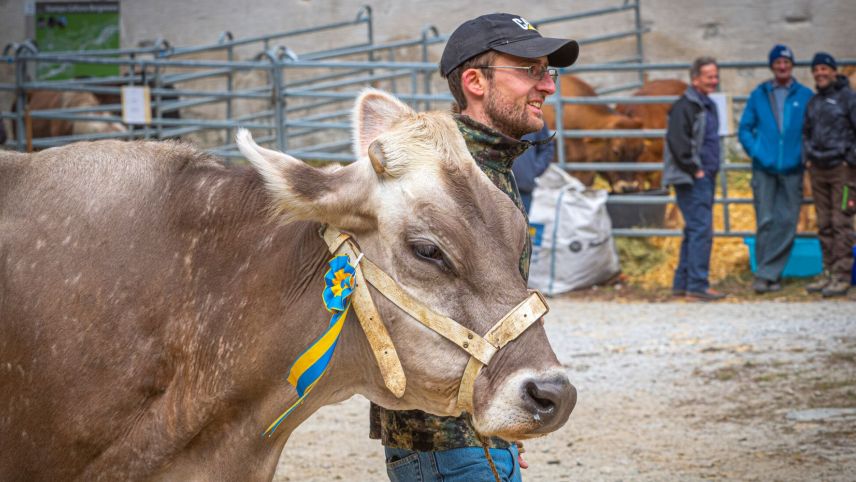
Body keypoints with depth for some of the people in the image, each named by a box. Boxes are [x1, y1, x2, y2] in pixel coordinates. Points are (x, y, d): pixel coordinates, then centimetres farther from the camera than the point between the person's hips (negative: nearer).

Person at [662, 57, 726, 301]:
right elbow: (677, 141, -21)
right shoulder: (684, 106, -13)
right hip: (692, 180, -10)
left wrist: (711, 170, 17)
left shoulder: (708, 105, 18)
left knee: (694, 230, 12)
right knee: (702, 229, -12)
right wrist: (694, 170, -17)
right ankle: (697, 285, -12)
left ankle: (682, 283, 18)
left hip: (705, 178, 10)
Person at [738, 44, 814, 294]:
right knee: (765, 222, -3)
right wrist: (755, 152, -2)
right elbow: (744, 129, 11)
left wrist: (805, 154, -6)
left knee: (787, 222, -3)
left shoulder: (805, 96, 4)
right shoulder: (758, 95, 8)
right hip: (764, 169, 0)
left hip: (792, 169, 0)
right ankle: (770, 275, 3)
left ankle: (767, 272, 4)